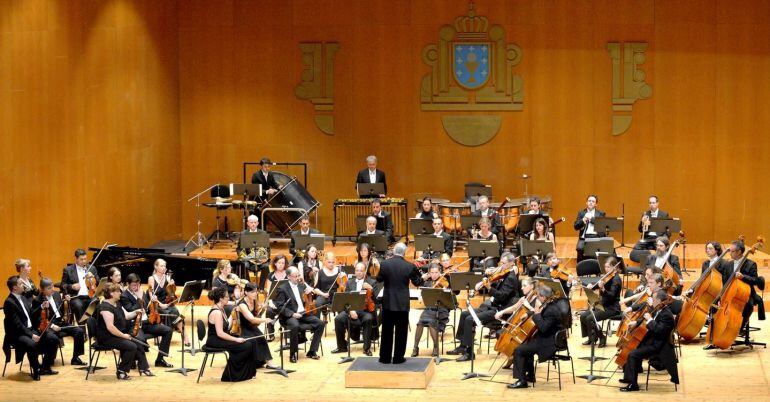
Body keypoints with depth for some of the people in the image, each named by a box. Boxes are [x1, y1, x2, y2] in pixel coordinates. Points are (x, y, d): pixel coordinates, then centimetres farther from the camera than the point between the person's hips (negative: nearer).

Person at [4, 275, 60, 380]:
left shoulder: (23, 298, 14)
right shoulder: (9, 302, -15)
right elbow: (17, 324, -20)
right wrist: (31, 335, -26)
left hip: (31, 330, 9)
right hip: (17, 334, -9)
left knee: (53, 339, -6)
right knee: (32, 345, -37)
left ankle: (45, 367, 5)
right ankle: (36, 370, -14)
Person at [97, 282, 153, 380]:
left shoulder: (117, 304, 10)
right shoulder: (106, 307, -22)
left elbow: (125, 316, 21)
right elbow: (110, 327, -29)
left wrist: (135, 312, 2)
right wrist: (123, 335, -21)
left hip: (118, 335, 11)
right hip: (107, 338, -11)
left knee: (138, 343, 11)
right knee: (131, 346, -23)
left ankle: (143, 368, 22)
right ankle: (121, 372, -13)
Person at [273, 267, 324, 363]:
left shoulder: (301, 285, 16)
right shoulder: (283, 289, -1)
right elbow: (280, 307, -8)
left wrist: (310, 290, 0)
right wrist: (292, 314, -21)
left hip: (304, 314, 6)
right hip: (290, 316, -6)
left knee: (320, 323, -16)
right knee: (295, 326, -38)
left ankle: (312, 351, -8)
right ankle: (293, 354, -21)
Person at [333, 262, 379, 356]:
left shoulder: (372, 282, 7)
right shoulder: (349, 283, 15)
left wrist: (370, 289, -24)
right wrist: (351, 310, -12)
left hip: (366, 310, -3)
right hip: (352, 310, 3)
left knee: (368, 319, -37)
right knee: (338, 319, -23)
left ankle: (367, 348, -24)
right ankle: (342, 346, -7)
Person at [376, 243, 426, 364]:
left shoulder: (384, 264, -8)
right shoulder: (409, 266, -8)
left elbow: (379, 279, 3)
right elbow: (416, 282, 3)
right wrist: (423, 278, 24)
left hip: (388, 303, 1)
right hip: (403, 303, -1)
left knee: (387, 331, 10)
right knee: (401, 331, 7)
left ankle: (385, 357, 13)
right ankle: (398, 357, 8)